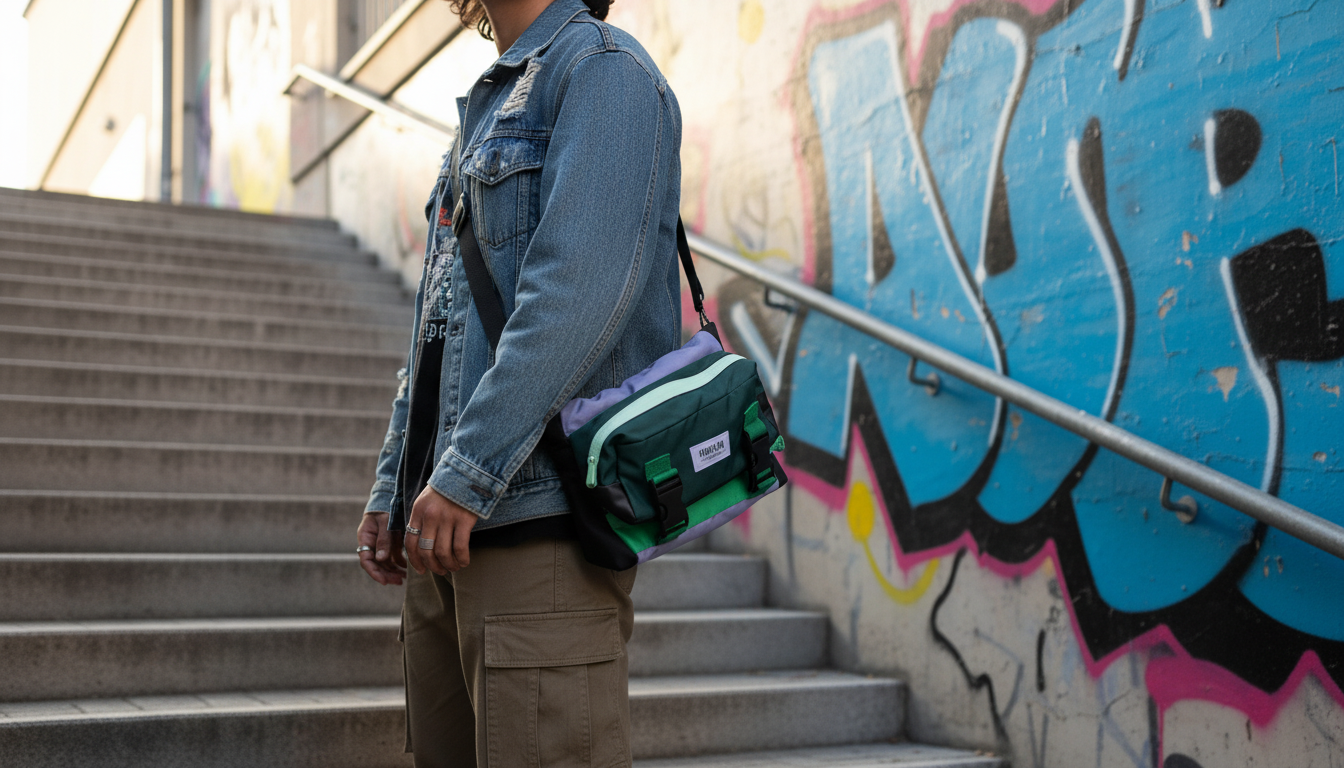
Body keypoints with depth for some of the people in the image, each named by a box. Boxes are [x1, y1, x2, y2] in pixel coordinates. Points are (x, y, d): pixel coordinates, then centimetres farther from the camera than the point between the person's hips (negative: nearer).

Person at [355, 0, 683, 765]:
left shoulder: (603, 68, -4)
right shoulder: (487, 107, 25)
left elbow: (583, 286, -18)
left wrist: (466, 470, -21)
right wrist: (393, 487, 18)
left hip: (544, 517, -9)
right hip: (449, 528, 9)